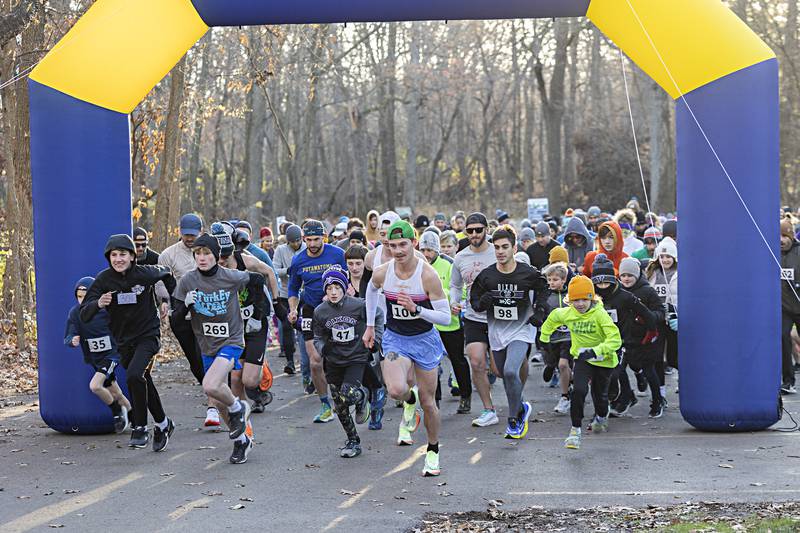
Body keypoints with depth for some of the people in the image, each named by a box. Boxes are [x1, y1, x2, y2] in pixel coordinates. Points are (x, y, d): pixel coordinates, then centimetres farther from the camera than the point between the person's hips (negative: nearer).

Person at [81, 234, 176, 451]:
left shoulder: (145, 274, -14)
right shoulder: (104, 280, -11)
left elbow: (167, 274, 11)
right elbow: (84, 316, -17)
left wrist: (168, 301, 12)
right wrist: (98, 304, -36)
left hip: (148, 334, -4)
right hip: (124, 340, 4)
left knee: (134, 376, -26)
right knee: (144, 383, 16)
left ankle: (140, 428, -12)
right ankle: (162, 425, 36)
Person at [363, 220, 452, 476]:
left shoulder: (428, 275, -21)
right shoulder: (382, 273, -12)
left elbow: (446, 317, -17)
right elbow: (371, 289, 14)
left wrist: (416, 309, -32)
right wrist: (370, 326, 15)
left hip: (425, 340, -1)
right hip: (395, 339, 1)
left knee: (428, 402, 7)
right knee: (396, 390, -25)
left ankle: (433, 451, 31)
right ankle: (410, 401, 13)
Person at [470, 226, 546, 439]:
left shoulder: (528, 274, -10)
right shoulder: (486, 275, -4)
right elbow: (474, 299, 7)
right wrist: (482, 302, -15)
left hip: (521, 330, -4)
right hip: (496, 332, 4)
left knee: (511, 371, -23)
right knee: (504, 374, 12)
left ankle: (514, 418, -6)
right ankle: (521, 408, 39)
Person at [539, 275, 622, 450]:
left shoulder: (600, 314, -22)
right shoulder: (567, 314, -8)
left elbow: (615, 339, -30)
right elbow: (553, 317, 17)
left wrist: (595, 351, -41)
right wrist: (544, 337, 24)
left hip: (603, 360, -2)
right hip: (582, 359, 2)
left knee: (600, 395, 13)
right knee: (578, 390, -20)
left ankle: (601, 417, 49)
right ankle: (575, 431, -12)